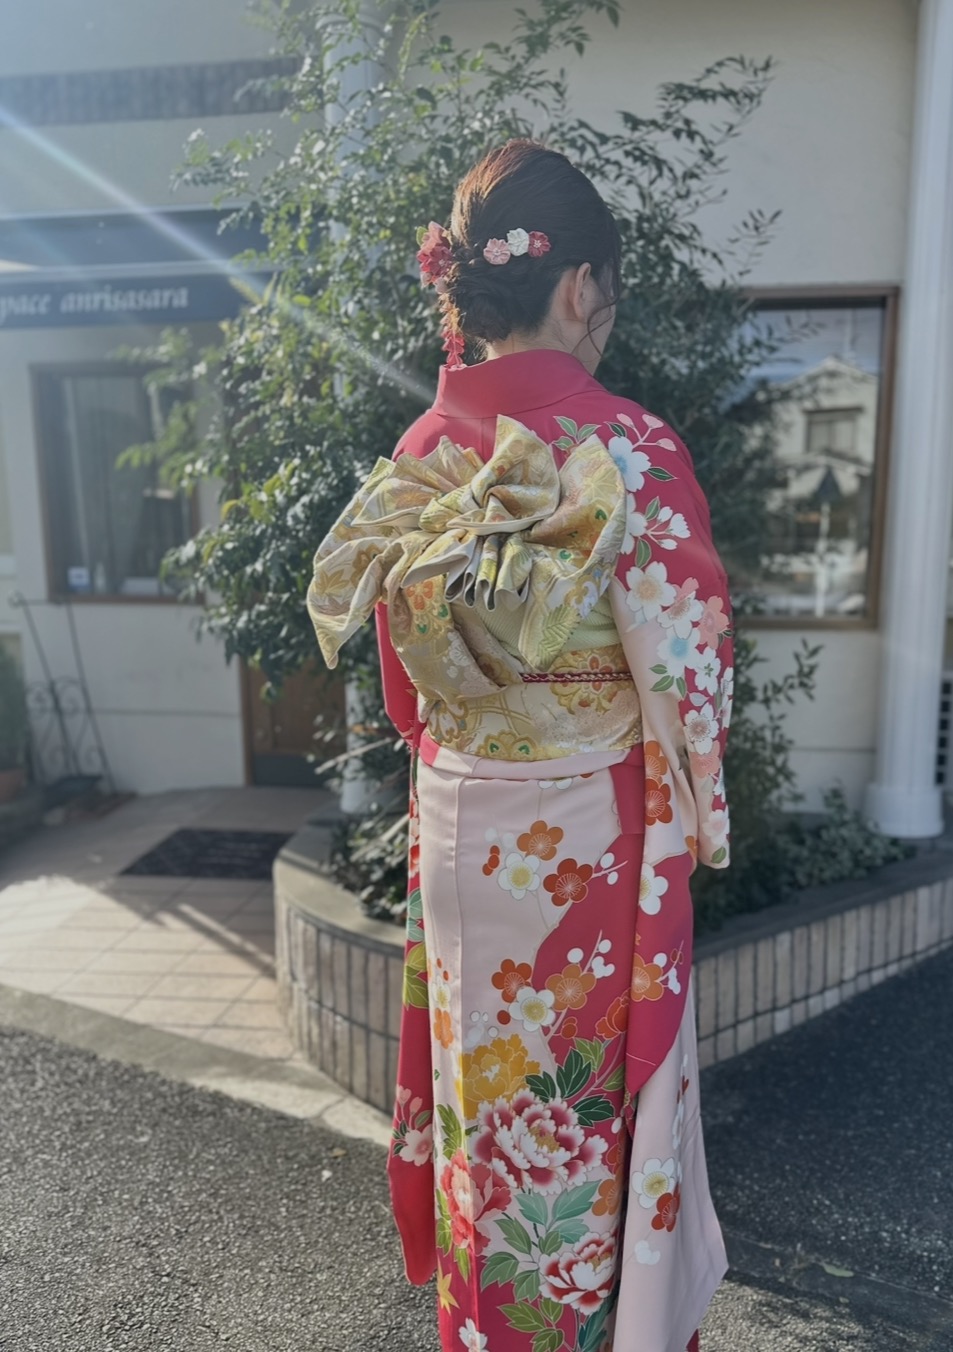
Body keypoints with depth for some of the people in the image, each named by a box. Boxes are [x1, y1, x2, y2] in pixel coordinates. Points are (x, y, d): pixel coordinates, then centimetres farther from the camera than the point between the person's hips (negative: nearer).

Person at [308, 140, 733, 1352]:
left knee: (482, 1084, 24)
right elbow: (682, 669, -14)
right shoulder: (628, 452, -18)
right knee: (593, 1102, 17)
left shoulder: (415, 457, -3)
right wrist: (703, 818, 2)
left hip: (456, 828, 5)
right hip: (588, 841, -5)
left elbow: (404, 674, 5)